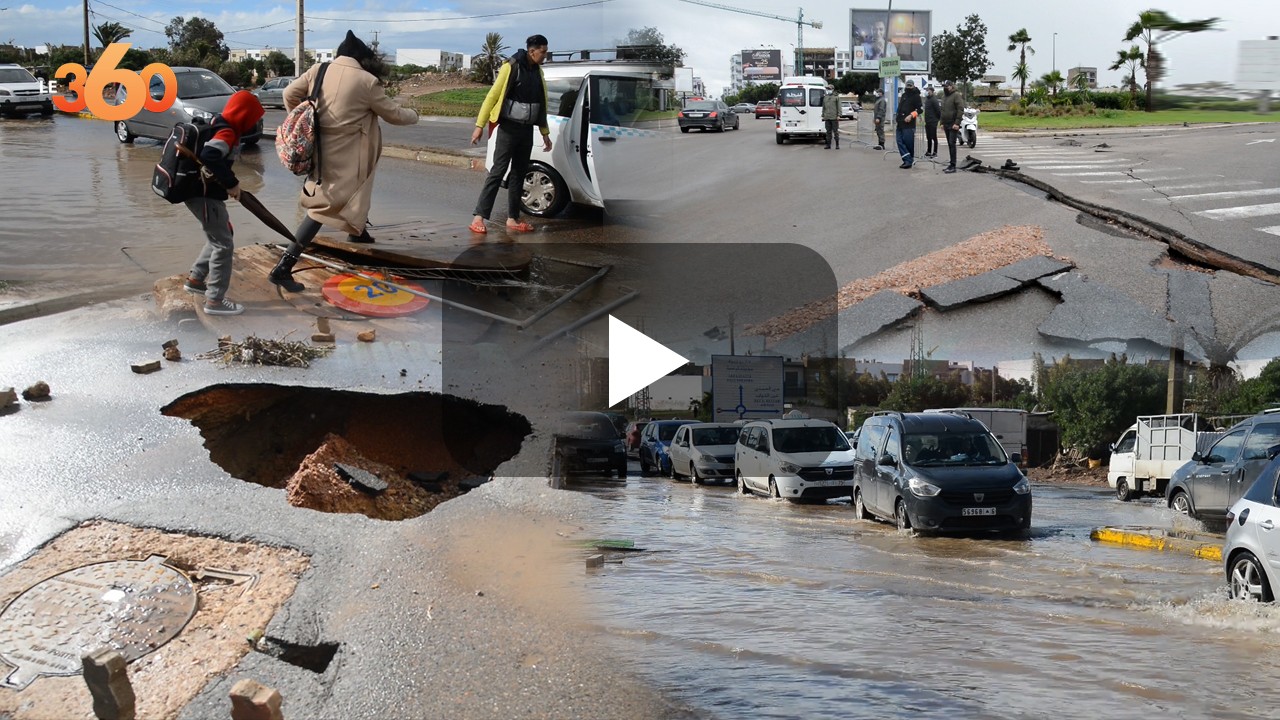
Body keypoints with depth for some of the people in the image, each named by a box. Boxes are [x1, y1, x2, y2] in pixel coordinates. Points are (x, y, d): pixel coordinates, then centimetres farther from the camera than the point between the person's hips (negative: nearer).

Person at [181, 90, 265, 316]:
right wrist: (232, 183, -28)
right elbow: (209, 156, -37)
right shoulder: (227, 133, -20)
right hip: (206, 196, -10)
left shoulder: (219, 126, 10)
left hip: (202, 193, 10)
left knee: (219, 238, 25)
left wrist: (228, 183, 11)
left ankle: (195, 279, 35)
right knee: (224, 245, -4)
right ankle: (215, 300, -1)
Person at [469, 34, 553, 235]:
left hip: (527, 130, 7)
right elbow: (493, 95, -12)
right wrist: (480, 125, -15)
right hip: (509, 128, -7)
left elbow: (541, 103, 17)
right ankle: (478, 218, -11)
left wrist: (545, 133, 18)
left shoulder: (537, 71, 10)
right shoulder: (512, 67, -12)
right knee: (497, 172, -10)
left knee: (519, 174, 8)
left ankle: (513, 218, 13)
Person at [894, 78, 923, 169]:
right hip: (900, 123, 8)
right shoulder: (904, 95, 19)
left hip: (909, 123, -8)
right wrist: (897, 116, 22)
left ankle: (909, 160, 2)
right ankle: (907, 160, -2)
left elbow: (920, 109, -11)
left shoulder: (915, 96, -4)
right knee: (900, 141, -1)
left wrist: (911, 116, -20)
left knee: (908, 142, -6)